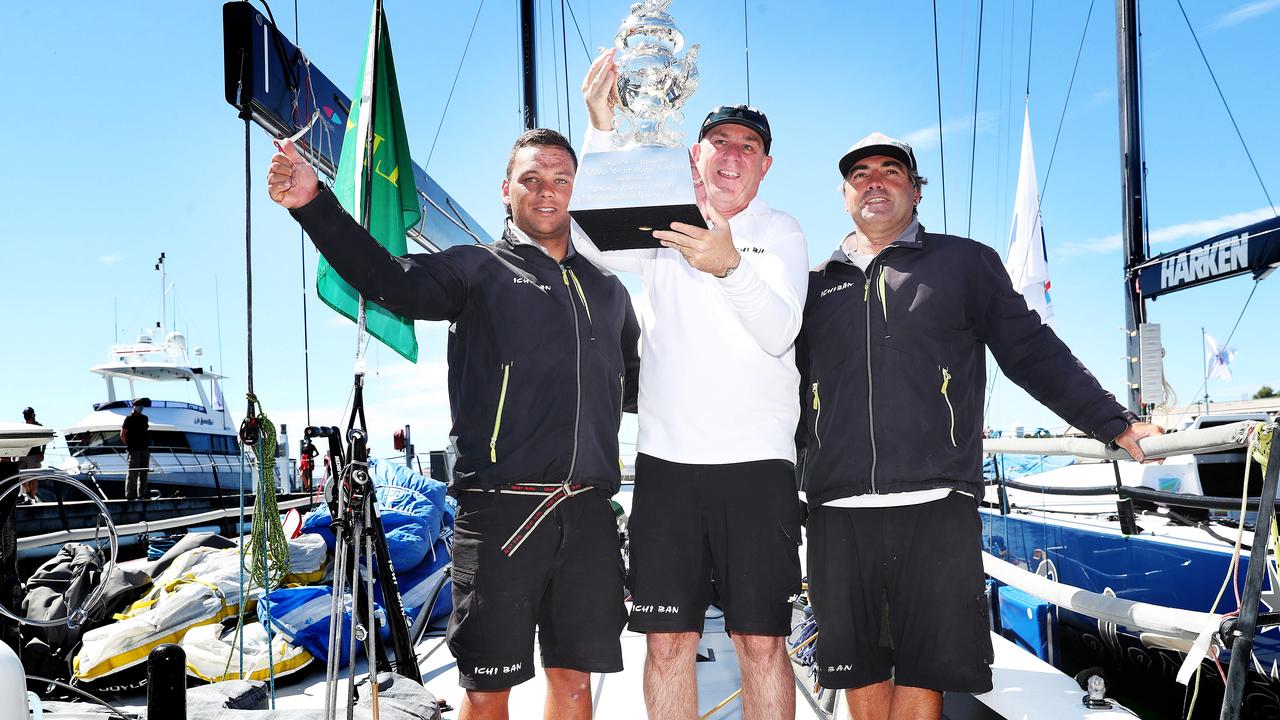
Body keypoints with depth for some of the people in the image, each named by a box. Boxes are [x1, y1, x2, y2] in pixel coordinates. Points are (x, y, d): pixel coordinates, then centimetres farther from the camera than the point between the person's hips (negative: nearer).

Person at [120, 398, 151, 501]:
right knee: (133, 473, -6)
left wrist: (147, 445, 14)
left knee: (144, 473, 7)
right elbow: (122, 435, -5)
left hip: (145, 449, 6)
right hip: (134, 450, -6)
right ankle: (130, 495, -3)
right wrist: (129, 446, -5)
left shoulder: (144, 418, 15)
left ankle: (142, 494, 13)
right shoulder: (129, 418, -4)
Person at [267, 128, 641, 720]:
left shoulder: (607, 290, 18)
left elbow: (640, 383, 29)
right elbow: (386, 279, -12)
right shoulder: (479, 270, 5)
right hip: (501, 510, -3)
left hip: (587, 512, 4)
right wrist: (313, 204, -24)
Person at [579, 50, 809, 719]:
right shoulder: (663, 223, 12)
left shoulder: (780, 231, 7)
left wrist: (730, 266, -28)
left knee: (761, 642, 0)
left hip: (758, 462, -1)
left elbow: (779, 331, -9)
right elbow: (594, 241, -7)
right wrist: (601, 126, -14)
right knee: (667, 641, 3)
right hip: (666, 461, 2)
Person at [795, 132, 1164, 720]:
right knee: (860, 669, 8)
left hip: (936, 507, -2)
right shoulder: (818, 284, 17)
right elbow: (791, 392, 21)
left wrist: (1115, 424, 5)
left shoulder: (965, 263, 12)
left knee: (925, 669, -2)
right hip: (838, 511, 2)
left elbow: (1032, 352, 10)